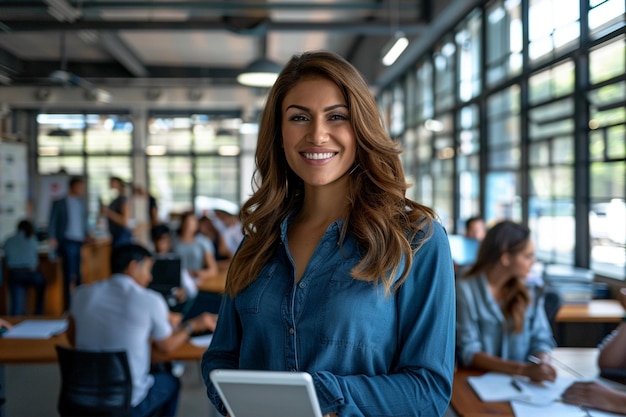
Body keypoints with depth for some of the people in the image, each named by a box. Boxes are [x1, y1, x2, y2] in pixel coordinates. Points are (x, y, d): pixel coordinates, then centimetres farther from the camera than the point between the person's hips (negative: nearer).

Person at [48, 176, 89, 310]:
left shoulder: (82, 203, 15)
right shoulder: (59, 203, 1)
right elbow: (52, 222, -1)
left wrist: (87, 235, 6)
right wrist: (52, 238, -11)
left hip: (80, 242, 5)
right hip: (67, 242, -4)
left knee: (79, 275, 4)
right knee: (69, 275, -6)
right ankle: (68, 306, -1)